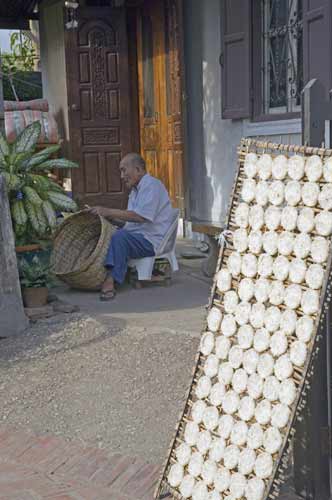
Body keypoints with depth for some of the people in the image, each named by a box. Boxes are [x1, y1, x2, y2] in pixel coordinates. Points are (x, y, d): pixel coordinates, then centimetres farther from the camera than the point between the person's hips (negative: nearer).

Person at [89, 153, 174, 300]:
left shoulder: (152, 185, -10)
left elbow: (140, 216, -24)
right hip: (136, 236, 10)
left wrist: (109, 212, -21)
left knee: (120, 236, -32)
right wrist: (108, 216, 6)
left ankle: (110, 280, -36)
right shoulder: (135, 190, 22)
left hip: (152, 240, -10)